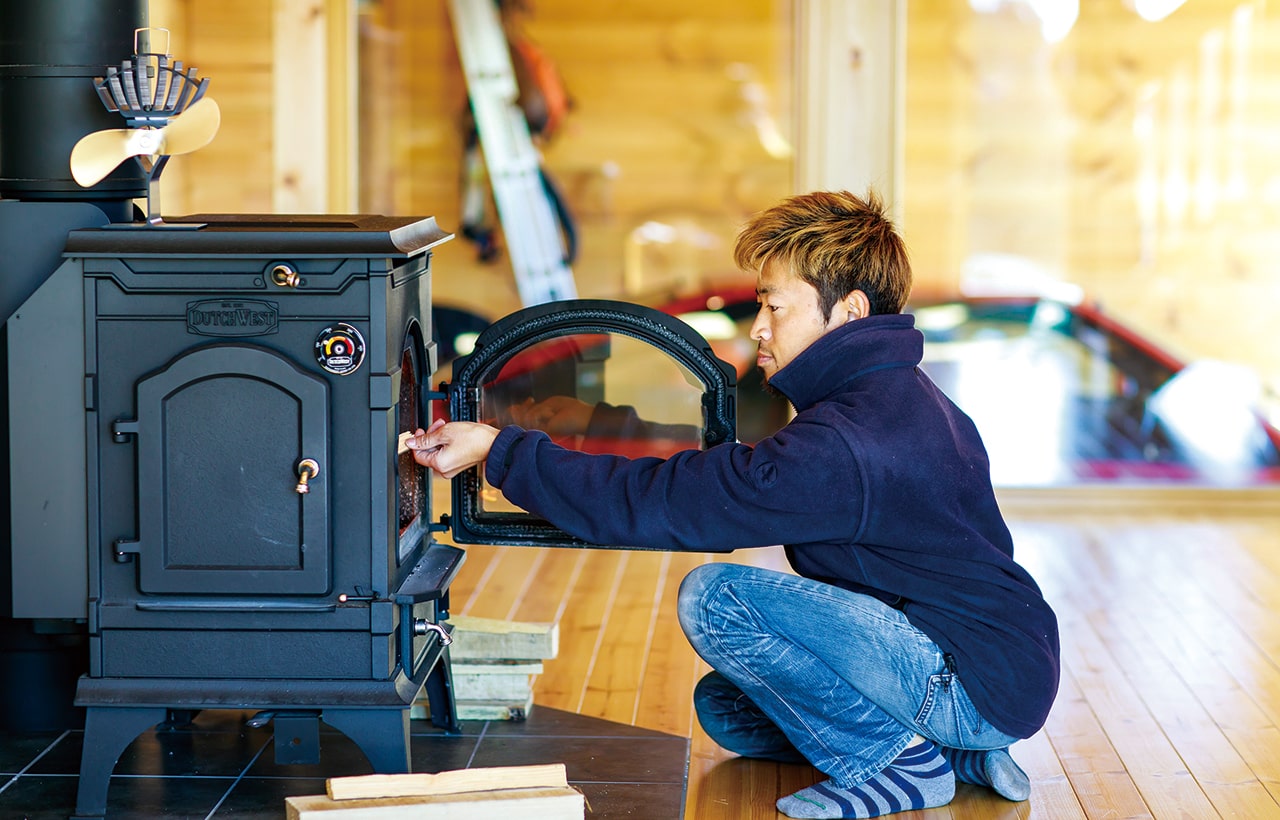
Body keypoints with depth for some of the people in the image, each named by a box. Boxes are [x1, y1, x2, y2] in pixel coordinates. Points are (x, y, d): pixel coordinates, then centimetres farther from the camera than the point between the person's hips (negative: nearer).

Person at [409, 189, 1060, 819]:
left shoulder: (838, 444, -23)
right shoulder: (900, 397, 10)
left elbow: (664, 502, -22)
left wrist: (498, 449, -16)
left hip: (980, 688, -10)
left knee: (714, 597, -19)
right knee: (724, 704, 18)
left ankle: (902, 759, -7)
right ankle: (958, 752, 11)